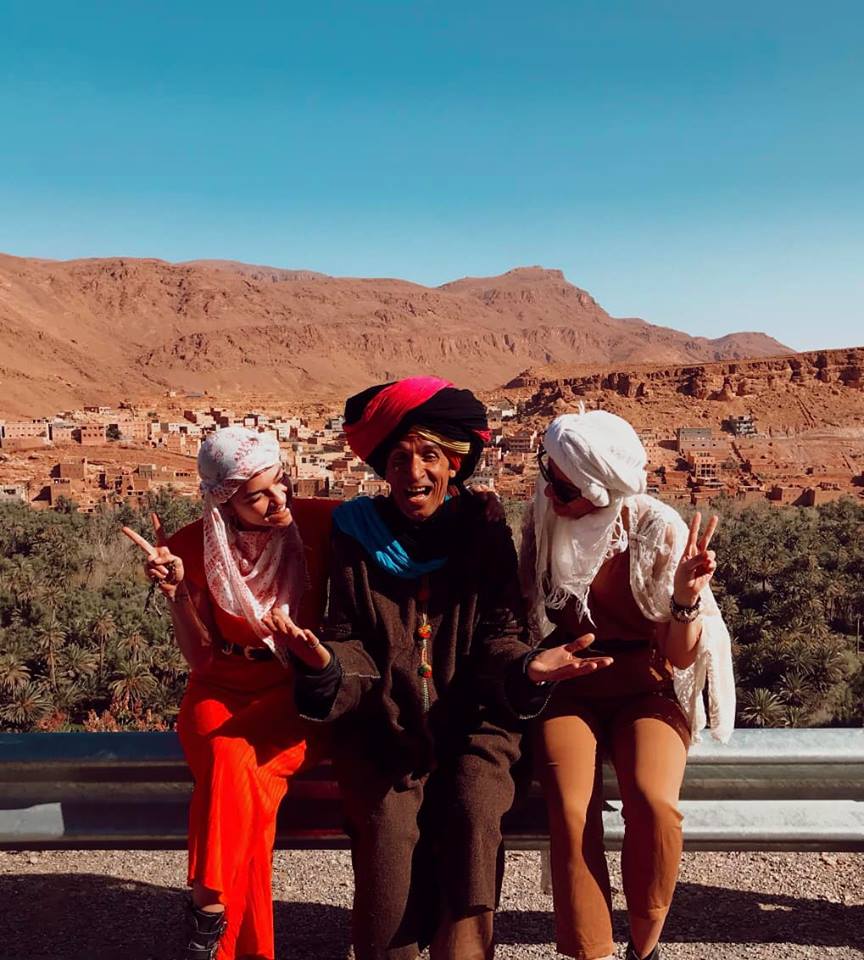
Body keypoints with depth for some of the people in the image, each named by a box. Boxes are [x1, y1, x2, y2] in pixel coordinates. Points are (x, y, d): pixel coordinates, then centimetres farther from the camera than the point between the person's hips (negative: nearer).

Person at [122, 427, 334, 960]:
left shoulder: (320, 523, -10)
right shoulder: (196, 547, -7)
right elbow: (201, 658, -3)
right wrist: (175, 589, -17)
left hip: (293, 696, -1)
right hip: (222, 693, 1)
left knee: (232, 765, -31)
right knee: (231, 760, -31)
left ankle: (211, 908, -14)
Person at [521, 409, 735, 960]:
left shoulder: (659, 533, -14)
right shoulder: (546, 522, -7)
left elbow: (680, 657, -11)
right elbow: (528, 618, 4)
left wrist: (686, 598, -31)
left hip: (646, 691, -1)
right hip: (569, 690, 1)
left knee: (654, 804, -27)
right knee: (572, 812, -27)